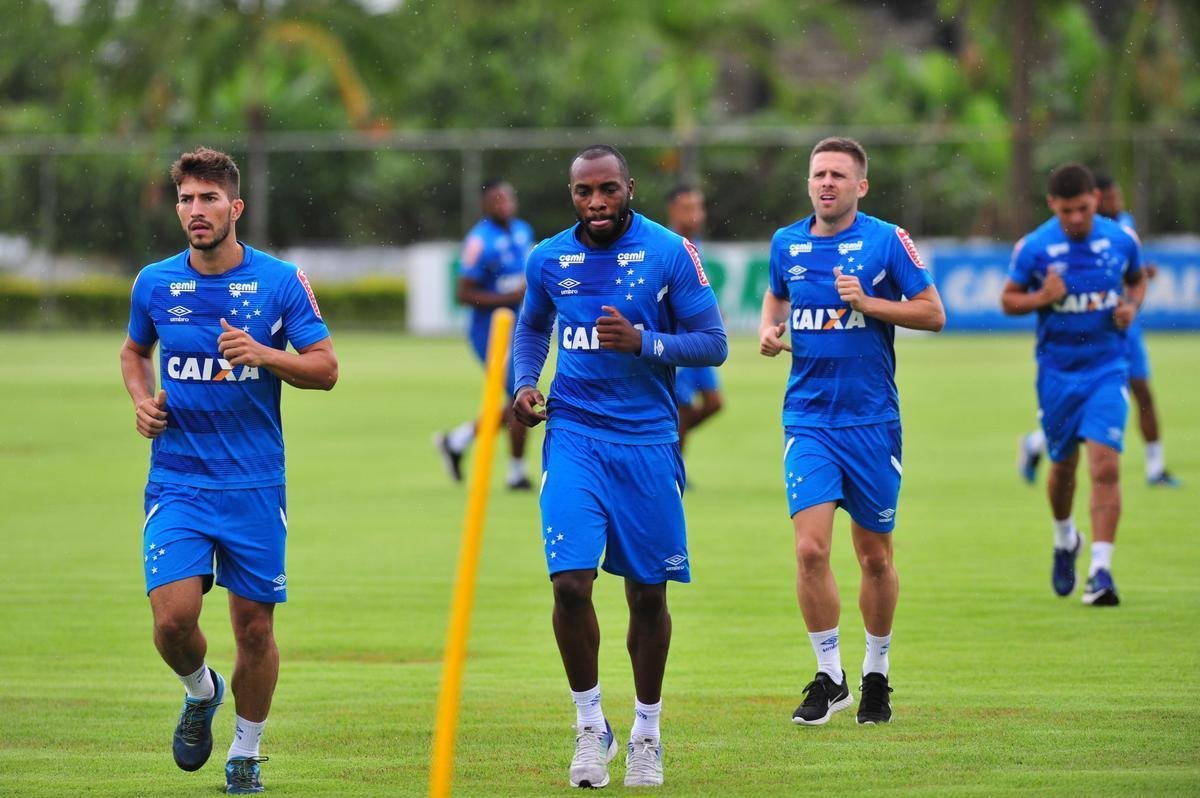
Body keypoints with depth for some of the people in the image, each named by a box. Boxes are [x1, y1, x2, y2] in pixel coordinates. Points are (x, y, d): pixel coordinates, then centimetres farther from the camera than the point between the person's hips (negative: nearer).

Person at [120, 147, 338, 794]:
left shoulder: (280, 281, -3)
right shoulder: (154, 284, 3)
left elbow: (326, 368, -1)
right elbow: (134, 351, 22)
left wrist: (265, 354, -18)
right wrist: (141, 400, 2)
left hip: (255, 485, -1)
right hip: (177, 481, 1)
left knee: (255, 625, 3)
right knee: (173, 618, -14)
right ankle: (200, 692, 19)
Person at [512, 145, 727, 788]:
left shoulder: (669, 253, -5)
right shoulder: (549, 259, 4)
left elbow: (712, 343, -4)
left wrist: (642, 342, -19)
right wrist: (525, 383, 5)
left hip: (647, 442, -1)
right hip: (574, 437, 1)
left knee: (648, 592, 6)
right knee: (569, 582, -13)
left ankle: (646, 732, 23)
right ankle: (590, 724, 4)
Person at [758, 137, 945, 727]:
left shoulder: (886, 240, -5)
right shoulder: (786, 244, 6)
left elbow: (933, 313, -4)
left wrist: (868, 303, -16)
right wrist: (768, 330, 3)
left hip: (872, 420, -2)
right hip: (808, 418, 2)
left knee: (875, 556, 7)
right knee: (810, 548, -12)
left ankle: (876, 674, 24)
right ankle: (828, 677, 0)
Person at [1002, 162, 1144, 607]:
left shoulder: (1121, 239, -3)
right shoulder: (1034, 248, -8)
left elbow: (1136, 281, 16)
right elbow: (1008, 299, 2)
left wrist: (1131, 306, -5)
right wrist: (1042, 298, -18)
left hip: (1108, 369, 0)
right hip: (1058, 372, 0)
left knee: (1105, 465, -15)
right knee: (1063, 465, 12)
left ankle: (1101, 570, -16)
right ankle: (1064, 541, 42)